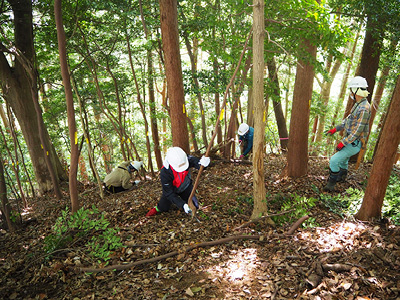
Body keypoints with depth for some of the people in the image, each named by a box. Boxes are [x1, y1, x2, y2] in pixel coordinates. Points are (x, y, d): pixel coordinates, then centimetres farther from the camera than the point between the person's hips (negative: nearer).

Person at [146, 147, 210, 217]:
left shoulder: (185, 158, -34)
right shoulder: (165, 173, -39)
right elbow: (169, 193, -32)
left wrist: (203, 163, -62)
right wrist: (183, 205, -40)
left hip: (186, 187, 2)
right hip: (171, 189, -2)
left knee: (194, 206, 3)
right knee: (163, 208, 7)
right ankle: (157, 208, 43)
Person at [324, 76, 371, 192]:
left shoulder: (364, 109, -27)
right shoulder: (358, 104, 7)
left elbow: (357, 131, -27)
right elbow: (348, 119, 19)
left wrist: (343, 143, -23)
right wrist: (335, 129, 17)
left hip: (353, 144, -10)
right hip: (349, 141, 10)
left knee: (334, 160, -14)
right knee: (343, 159, 29)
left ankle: (331, 184, 0)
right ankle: (342, 177, 55)